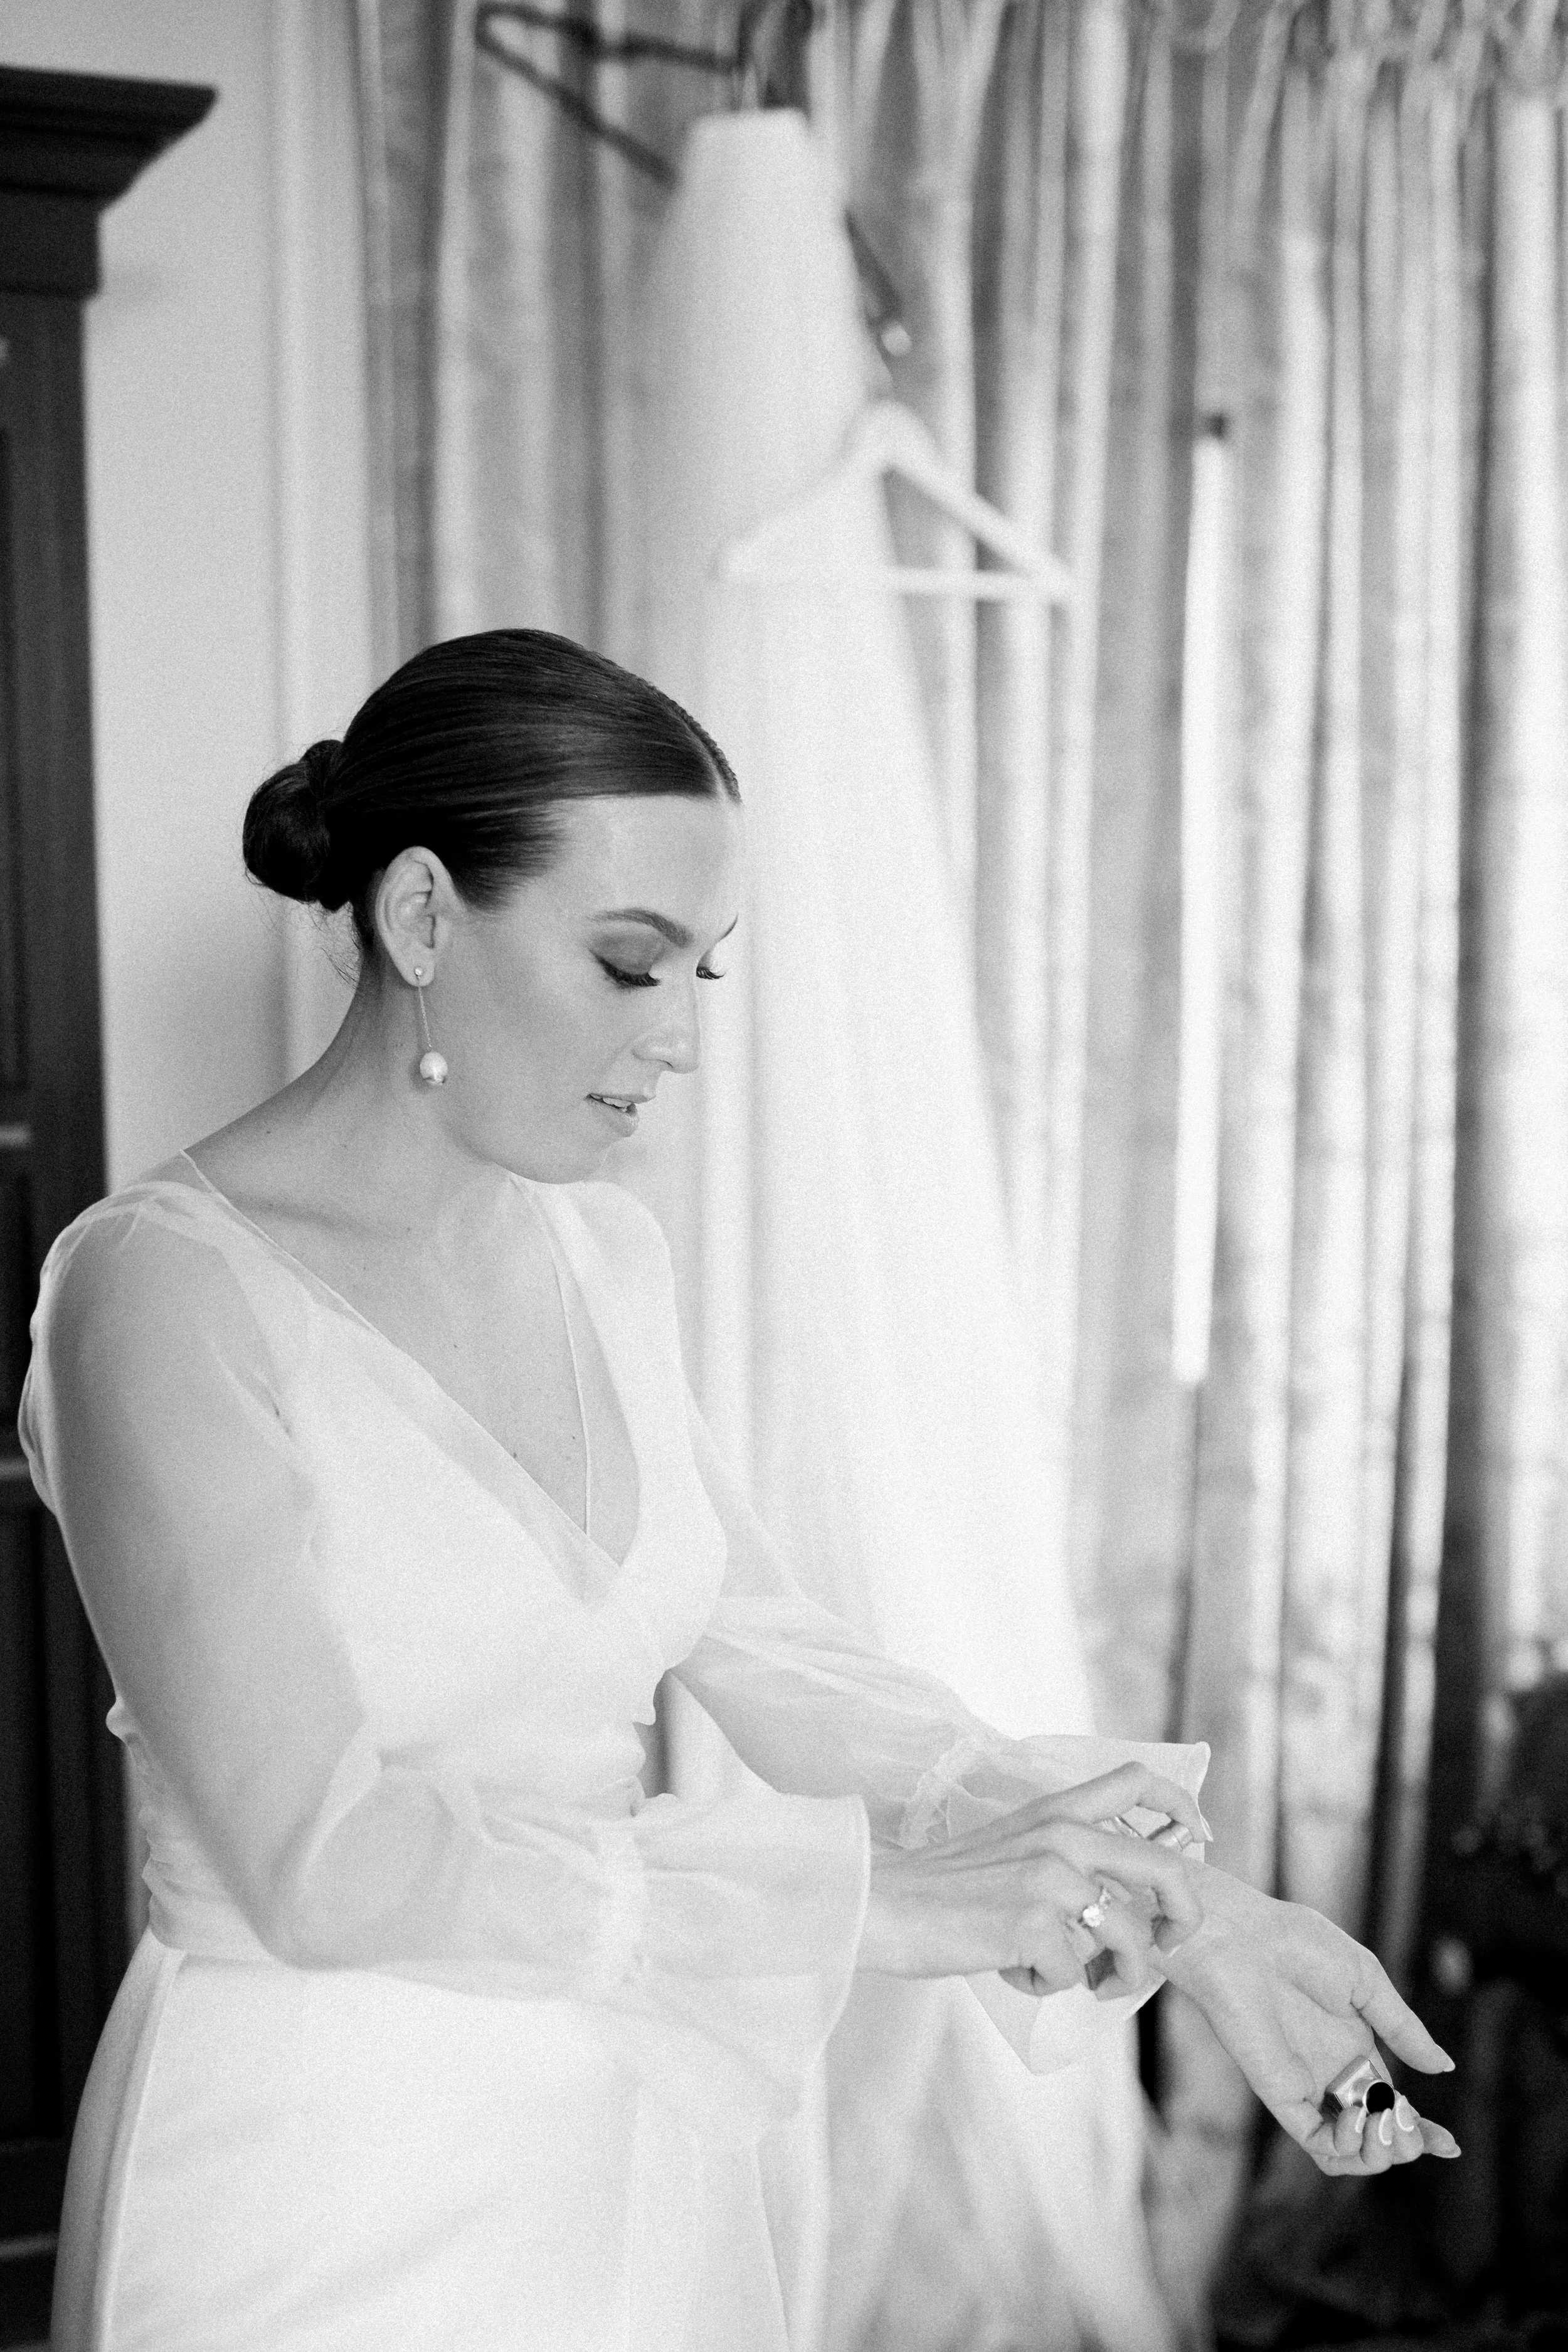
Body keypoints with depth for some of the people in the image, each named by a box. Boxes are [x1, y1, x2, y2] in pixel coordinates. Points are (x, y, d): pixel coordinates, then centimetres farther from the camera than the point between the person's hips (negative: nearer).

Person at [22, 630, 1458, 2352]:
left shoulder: (600, 1256, 3)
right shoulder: (163, 1285, -18)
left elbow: (769, 1654, 4)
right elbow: (317, 1856, -23)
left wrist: (1189, 1912, -5)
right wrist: (877, 1895, -24)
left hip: (622, 2148, 6)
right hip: (329, 2191, -6)